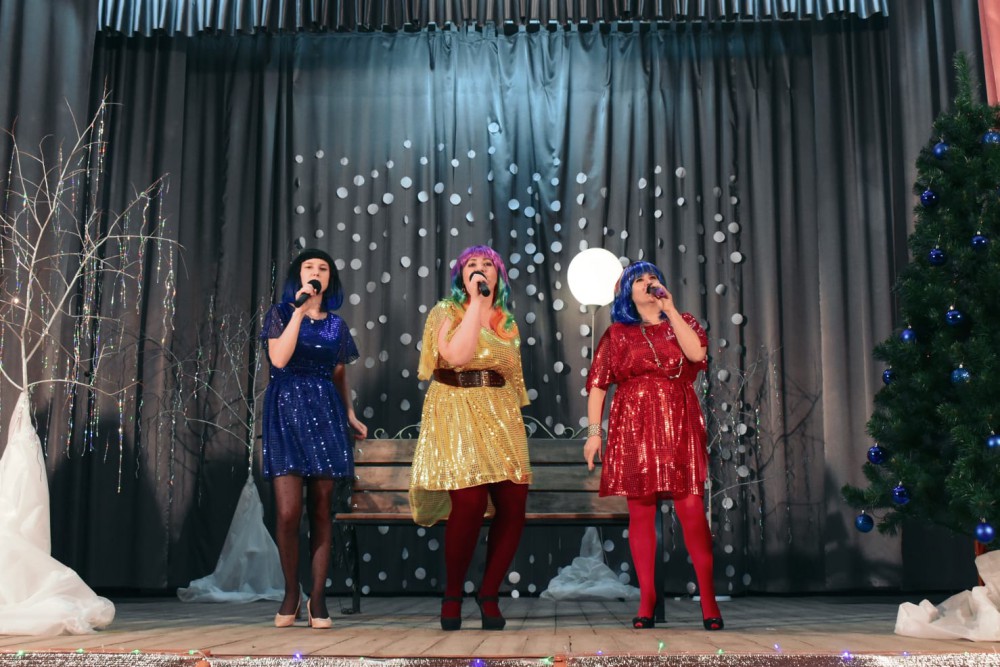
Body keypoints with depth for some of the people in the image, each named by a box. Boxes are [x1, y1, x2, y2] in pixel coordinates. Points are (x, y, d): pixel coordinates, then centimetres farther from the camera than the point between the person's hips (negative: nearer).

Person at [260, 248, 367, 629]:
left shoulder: (336, 325, 16)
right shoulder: (281, 313, 6)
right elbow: (278, 359, -11)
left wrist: (350, 414, 6)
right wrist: (299, 310, -12)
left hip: (324, 412, 3)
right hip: (287, 410, -3)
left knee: (321, 509, 1)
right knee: (288, 511, -11)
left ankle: (317, 596, 8)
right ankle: (291, 592, 8)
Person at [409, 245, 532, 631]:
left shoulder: (507, 320, 15)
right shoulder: (447, 311, 1)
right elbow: (457, 356, -18)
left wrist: (514, 419, 16)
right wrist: (475, 302, -13)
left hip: (500, 415, 5)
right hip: (456, 411, -5)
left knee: (513, 507, -6)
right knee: (470, 503, -18)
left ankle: (489, 594, 12)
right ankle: (452, 596, 2)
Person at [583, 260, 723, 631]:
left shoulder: (682, 323, 13)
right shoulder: (617, 334, 11)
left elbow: (696, 352, -9)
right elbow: (597, 384, 7)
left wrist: (670, 309, -6)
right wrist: (593, 431, -1)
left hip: (679, 428, 0)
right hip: (633, 429, 0)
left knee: (691, 510, -7)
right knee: (640, 513, 1)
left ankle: (708, 601, 0)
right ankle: (646, 601, 7)